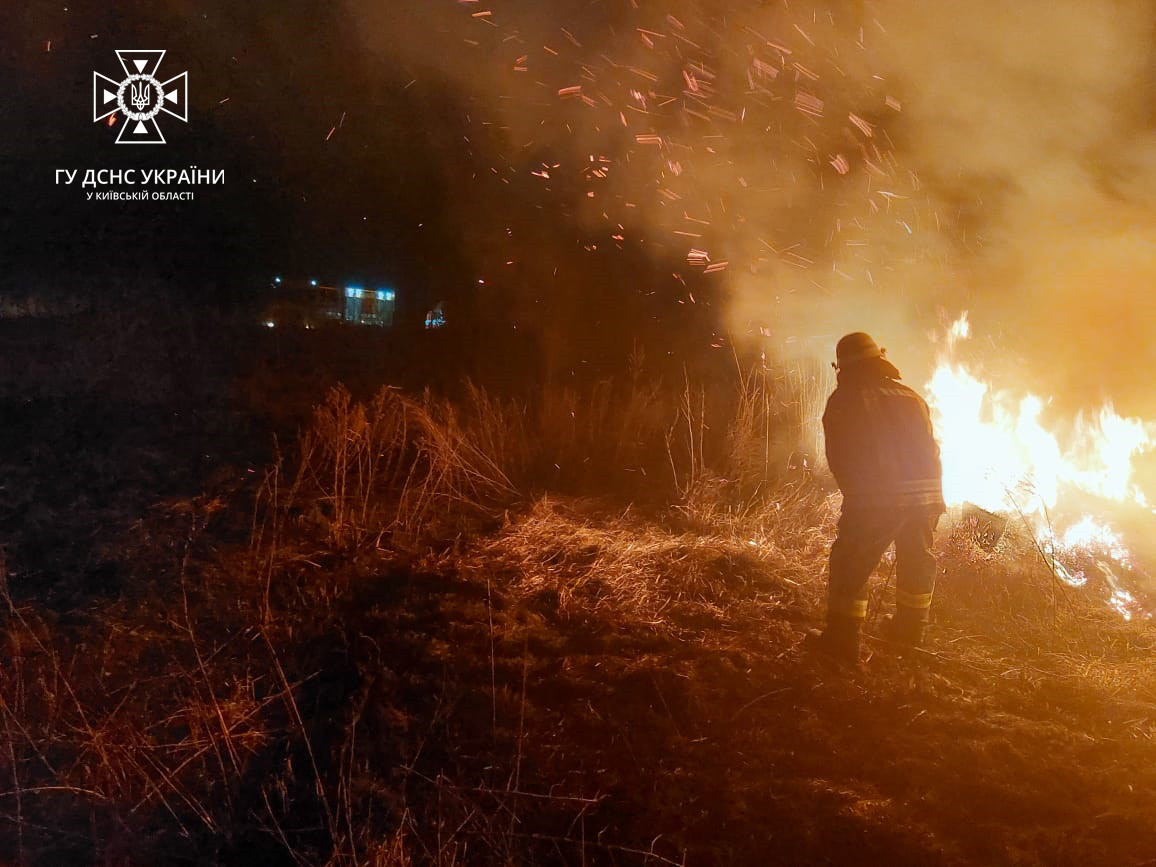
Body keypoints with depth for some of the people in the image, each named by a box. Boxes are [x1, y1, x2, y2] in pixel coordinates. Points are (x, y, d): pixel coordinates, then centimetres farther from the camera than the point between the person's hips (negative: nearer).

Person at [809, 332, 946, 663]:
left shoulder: (843, 400, 6)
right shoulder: (911, 397, 19)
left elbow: (839, 459, 5)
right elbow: (932, 450, 18)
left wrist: (856, 496, 17)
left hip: (877, 497, -5)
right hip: (927, 494, 5)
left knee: (850, 564, 5)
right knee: (916, 561, 23)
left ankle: (842, 641, 4)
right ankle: (909, 632, 39)